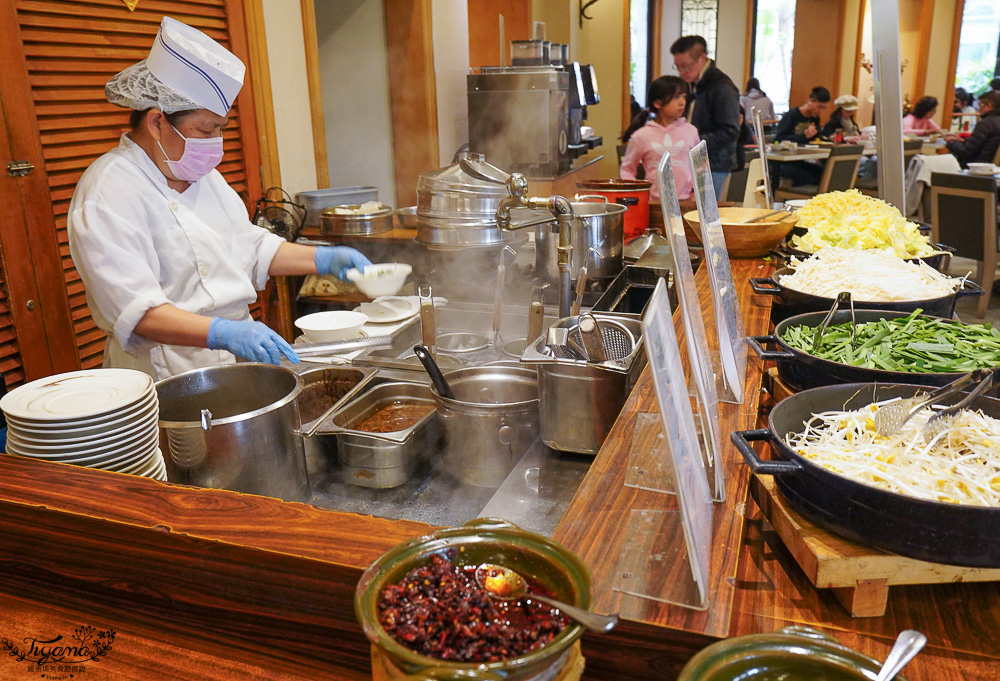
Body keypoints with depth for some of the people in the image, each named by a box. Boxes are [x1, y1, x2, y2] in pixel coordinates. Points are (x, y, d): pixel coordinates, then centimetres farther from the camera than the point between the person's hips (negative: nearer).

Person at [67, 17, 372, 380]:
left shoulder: (200, 174, 14)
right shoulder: (109, 195, -13)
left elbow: (249, 246, 21)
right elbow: (132, 308, -21)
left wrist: (323, 260, 10)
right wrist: (223, 333, -32)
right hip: (169, 376, -7)